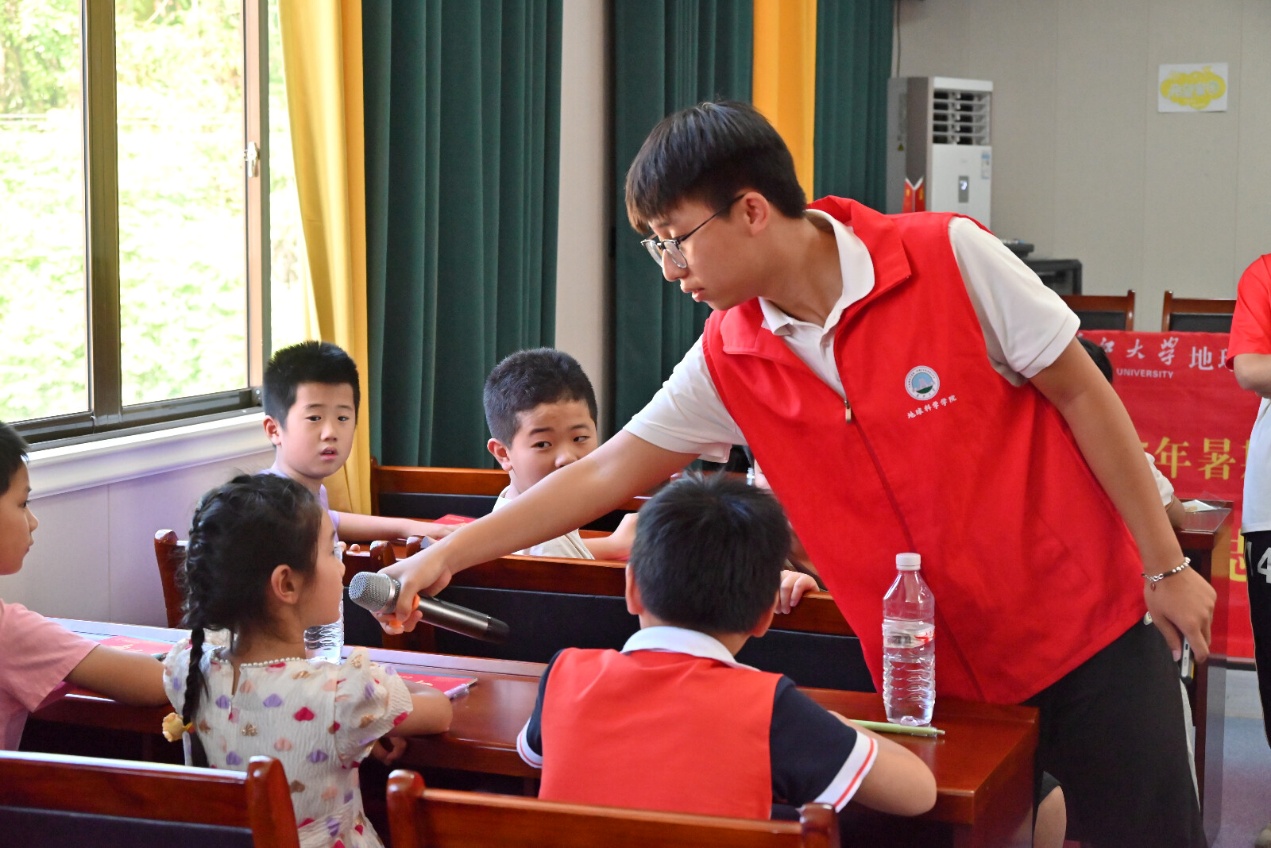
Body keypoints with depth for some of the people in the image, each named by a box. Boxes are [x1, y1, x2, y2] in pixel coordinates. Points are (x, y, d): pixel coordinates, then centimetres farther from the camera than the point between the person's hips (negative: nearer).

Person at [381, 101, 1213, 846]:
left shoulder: (950, 259, -15)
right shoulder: (729, 363, -3)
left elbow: (1082, 395, -9)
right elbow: (608, 471, 4)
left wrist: (1166, 567, -7)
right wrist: (448, 555, 3)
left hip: (1087, 633, -3)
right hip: (938, 676, 4)